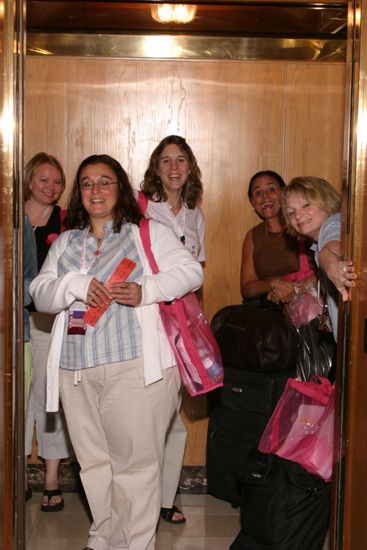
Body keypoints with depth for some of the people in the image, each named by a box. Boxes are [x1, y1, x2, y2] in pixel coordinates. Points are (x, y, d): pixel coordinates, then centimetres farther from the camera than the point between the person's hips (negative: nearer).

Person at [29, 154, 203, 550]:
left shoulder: (149, 233, 7)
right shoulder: (65, 243, 18)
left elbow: (190, 271, -2)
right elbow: (39, 293, 8)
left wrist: (146, 291, -17)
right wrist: (75, 285, -12)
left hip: (135, 367, -4)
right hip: (76, 370, 4)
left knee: (135, 461, -2)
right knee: (93, 462, 12)